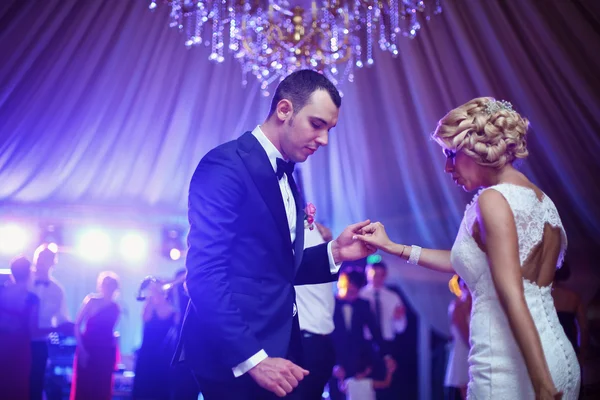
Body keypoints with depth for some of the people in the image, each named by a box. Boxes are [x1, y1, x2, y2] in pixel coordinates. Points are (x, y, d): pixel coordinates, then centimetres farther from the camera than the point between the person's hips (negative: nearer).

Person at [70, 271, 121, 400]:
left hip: (106, 351, 3)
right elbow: (77, 324, -6)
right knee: (83, 386, -3)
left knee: (102, 389, 5)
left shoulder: (115, 308, 7)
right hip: (87, 349, -3)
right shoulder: (91, 300, -3)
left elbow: (110, 329, 12)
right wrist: (81, 348, -12)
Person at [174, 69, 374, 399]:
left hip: (276, 348, 8)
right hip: (235, 357, -8)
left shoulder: (285, 176, 14)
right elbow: (205, 274, -20)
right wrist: (251, 358, -22)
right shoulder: (225, 165, -14)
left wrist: (334, 253, 0)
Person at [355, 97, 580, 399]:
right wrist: (392, 247, 19)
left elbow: (513, 299, -19)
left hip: (509, 365, -8)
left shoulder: (495, 199, -13)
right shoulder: (539, 199, 14)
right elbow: (467, 262, 19)